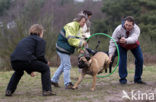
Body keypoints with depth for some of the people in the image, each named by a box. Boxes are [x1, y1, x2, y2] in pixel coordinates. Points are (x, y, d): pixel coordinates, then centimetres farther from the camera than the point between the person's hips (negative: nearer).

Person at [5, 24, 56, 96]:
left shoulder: (25, 40, 34)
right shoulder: (40, 40, 13)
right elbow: (40, 55, -2)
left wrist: (29, 71, 37)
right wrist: (45, 63, 21)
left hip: (14, 61, 7)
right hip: (26, 60, -7)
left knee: (18, 73, 40)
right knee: (45, 69, 14)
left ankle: (9, 90, 29)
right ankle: (47, 90, 4)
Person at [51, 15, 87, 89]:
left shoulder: (76, 27, 12)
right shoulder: (71, 27, -21)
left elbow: (75, 39, 15)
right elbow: (71, 40, -28)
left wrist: (79, 48, 1)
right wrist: (81, 43, -24)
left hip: (66, 49, 10)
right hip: (63, 49, -10)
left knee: (63, 65, 17)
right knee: (67, 66, -7)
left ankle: (54, 80, 27)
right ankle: (67, 84, -2)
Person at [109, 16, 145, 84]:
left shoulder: (136, 29, -35)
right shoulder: (119, 29, -34)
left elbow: (134, 38, -54)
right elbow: (113, 42, -32)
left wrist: (126, 40, -75)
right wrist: (111, 54, -43)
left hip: (134, 45, 1)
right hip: (122, 46, -1)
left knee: (140, 60, -4)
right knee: (122, 60, -18)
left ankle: (137, 79, 11)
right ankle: (123, 79, -4)